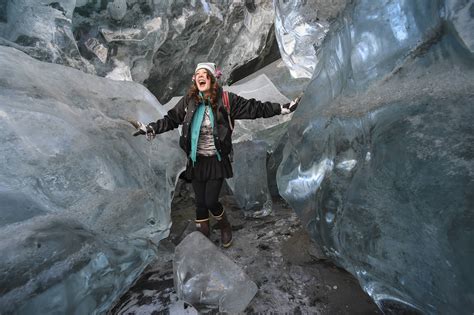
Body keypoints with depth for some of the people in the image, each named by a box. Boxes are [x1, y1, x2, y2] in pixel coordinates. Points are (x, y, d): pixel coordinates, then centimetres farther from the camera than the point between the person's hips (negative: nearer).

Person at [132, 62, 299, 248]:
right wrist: (150, 128, -3)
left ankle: (225, 227, 32)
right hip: (197, 161, 3)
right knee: (200, 202, 11)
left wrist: (281, 108, -9)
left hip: (217, 161, -2)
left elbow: (253, 108, -6)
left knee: (211, 202, -1)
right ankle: (203, 235, 33)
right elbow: (170, 119, 6)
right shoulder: (188, 101, -1)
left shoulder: (225, 100, -7)